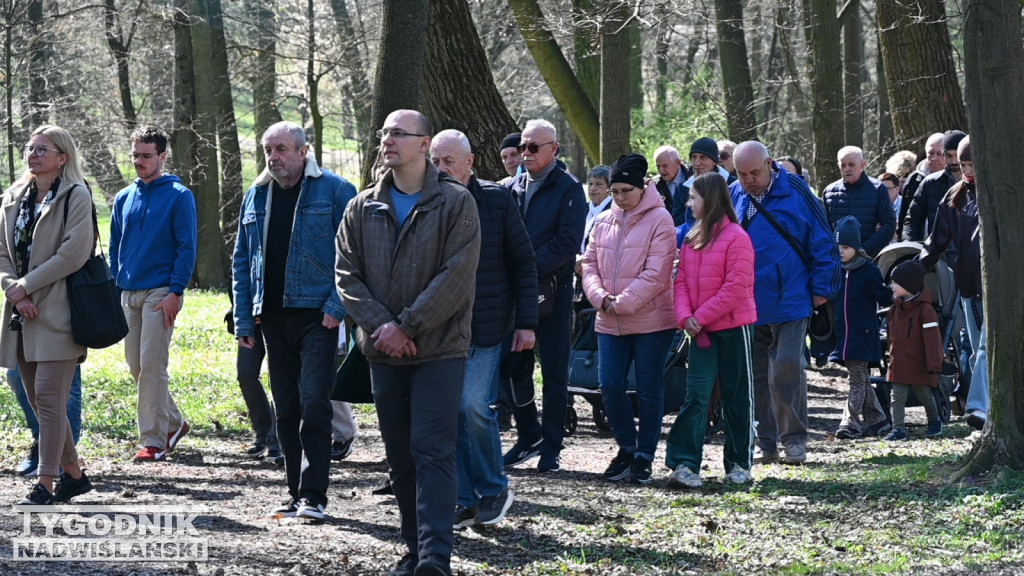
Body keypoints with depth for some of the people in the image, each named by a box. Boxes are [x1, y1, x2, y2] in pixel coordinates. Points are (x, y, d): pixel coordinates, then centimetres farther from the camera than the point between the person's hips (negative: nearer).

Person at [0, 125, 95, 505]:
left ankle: (45, 484, -9)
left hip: (57, 313, -7)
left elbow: (73, 254, -14)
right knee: (37, 398, 9)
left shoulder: (76, 196, -5)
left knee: (48, 396, -10)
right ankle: (74, 474, 21)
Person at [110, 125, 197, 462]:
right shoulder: (124, 199, 13)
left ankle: (154, 440, -4)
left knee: (151, 367, -9)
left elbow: (186, 247, -8)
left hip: (160, 292, -6)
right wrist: (114, 289, 11)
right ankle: (173, 423, 23)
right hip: (128, 293, 6)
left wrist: (176, 292, -15)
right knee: (136, 366, 8)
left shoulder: (178, 196, -4)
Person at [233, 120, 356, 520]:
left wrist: (338, 306, -15)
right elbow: (242, 260, 17)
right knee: (285, 410, 9)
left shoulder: (334, 191, -4)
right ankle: (297, 495, 16)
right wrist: (243, 318, 10)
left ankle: (313, 497, -10)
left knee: (314, 404, -11)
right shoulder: (256, 197, 13)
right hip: (273, 318, 6)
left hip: (316, 316, -6)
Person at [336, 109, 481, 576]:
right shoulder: (363, 209, 10)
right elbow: (347, 275, 4)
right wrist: (380, 326, -11)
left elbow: (457, 276, -11)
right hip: (384, 352, 5)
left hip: (439, 349, -5)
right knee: (400, 456, 8)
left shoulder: (456, 202, -3)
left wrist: (406, 327, -14)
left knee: (433, 450, -11)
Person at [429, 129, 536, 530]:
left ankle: (494, 489, 9)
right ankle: (465, 500, 11)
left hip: (486, 326, -3)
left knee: (474, 406, -11)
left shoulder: (496, 200, -1)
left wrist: (526, 322, -2)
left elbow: (523, 264, 3)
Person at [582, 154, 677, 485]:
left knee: (649, 390, 2)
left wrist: (622, 303, -17)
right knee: (610, 386, 1)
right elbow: (590, 265, 10)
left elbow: (656, 274, -14)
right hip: (609, 323, 5)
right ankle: (626, 447, 19)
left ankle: (644, 455, 12)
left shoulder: (659, 220, -8)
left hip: (651, 320, -5)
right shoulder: (603, 222, 10)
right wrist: (601, 298, -9)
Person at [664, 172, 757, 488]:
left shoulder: (735, 237, -12)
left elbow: (736, 288, -17)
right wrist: (685, 316, -9)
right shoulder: (692, 238, 10)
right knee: (695, 395, -4)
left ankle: (740, 463, 16)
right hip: (701, 331, 5)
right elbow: (682, 281, 8)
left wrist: (701, 317, -16)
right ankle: (685, 464, -10)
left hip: (733, 327, -5)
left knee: (737, 397, 6)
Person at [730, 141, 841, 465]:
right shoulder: (731, 198, 4)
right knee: (754, 375, 7)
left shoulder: (795, 193, -6)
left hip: (790, 302, -4)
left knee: (787, 369, -8)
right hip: (746, 304, 4)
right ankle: (764, 444, 14)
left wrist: (822, 288, -4)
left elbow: (821, 241, -3)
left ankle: (794, 439, 3)